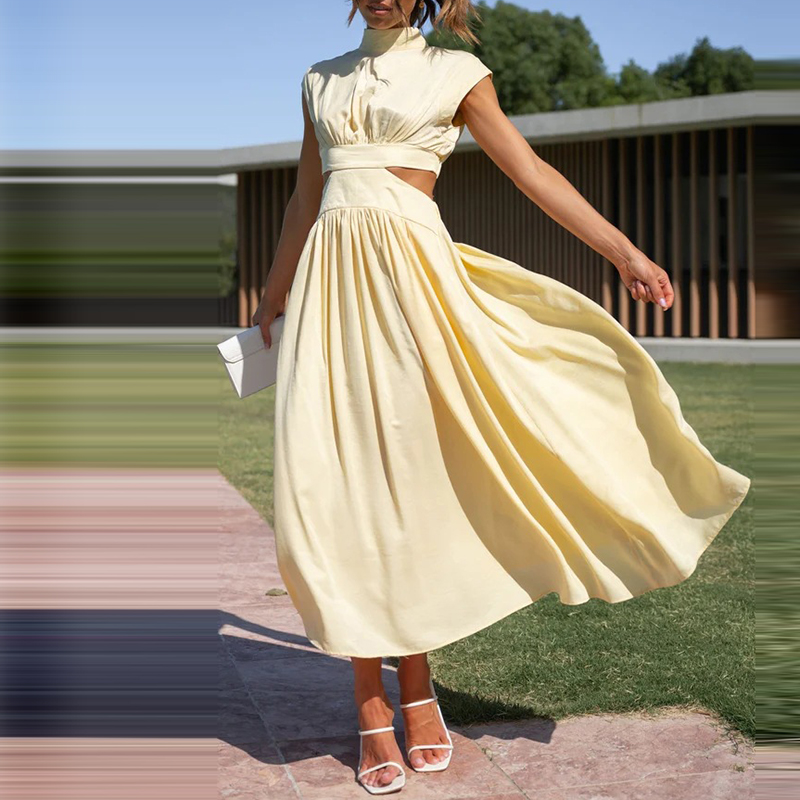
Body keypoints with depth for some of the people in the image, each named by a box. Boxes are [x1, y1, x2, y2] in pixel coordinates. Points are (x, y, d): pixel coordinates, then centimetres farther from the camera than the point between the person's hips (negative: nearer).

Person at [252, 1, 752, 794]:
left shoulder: (454, 73, 8)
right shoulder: (322, 79, 18)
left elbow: (532, 173, 5)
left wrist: (626, 252, -1)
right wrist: (272, 296, 31)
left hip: (410, 271, -3)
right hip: (331, 277, 3)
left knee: (410, 471, -3)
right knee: (335, 478, -4)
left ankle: (417, 687, 13)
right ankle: (371, 706, 4)